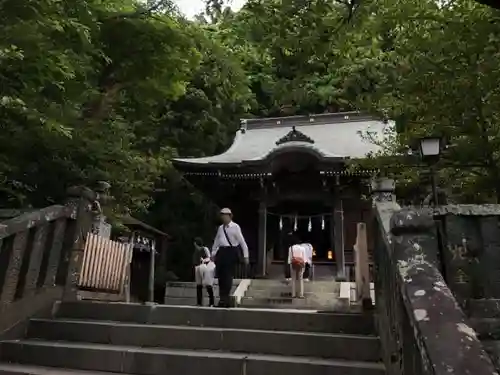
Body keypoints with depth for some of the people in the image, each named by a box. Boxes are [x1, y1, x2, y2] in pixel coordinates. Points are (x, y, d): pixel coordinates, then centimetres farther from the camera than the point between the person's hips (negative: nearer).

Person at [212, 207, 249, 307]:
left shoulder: (235, 227, -8)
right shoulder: (221, 228, 11)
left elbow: (242, 242, -7)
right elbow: (216, 241, 20)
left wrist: (245, 256, -9)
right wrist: (213, 254, 19)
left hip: (231, 252, -6)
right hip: (221, 252, 6)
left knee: (228, 275, -7)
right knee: (220, 276, 7)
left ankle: (225, 299, 0)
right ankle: (223, 299, 18)